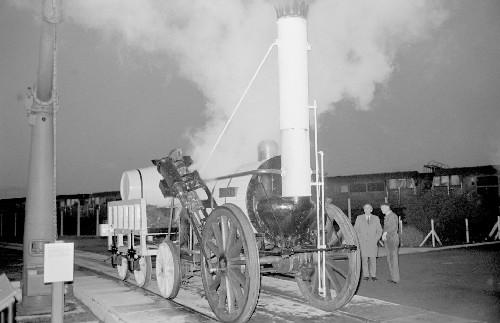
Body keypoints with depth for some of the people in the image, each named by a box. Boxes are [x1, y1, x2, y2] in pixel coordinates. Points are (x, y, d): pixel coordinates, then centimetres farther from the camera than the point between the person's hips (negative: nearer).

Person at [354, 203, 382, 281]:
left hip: (372, 242, 0)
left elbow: (379, 230, 9)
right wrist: (359, 239, -4)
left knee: (373, 259, -2)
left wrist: (376, 240, -2)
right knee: (364, 259, -4)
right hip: (362, 242, 0)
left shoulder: (376, 218, 7)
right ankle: (366, 275, 1)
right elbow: (355, 230, 7)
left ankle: (373, 275, 4)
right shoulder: (359, 218, 6)